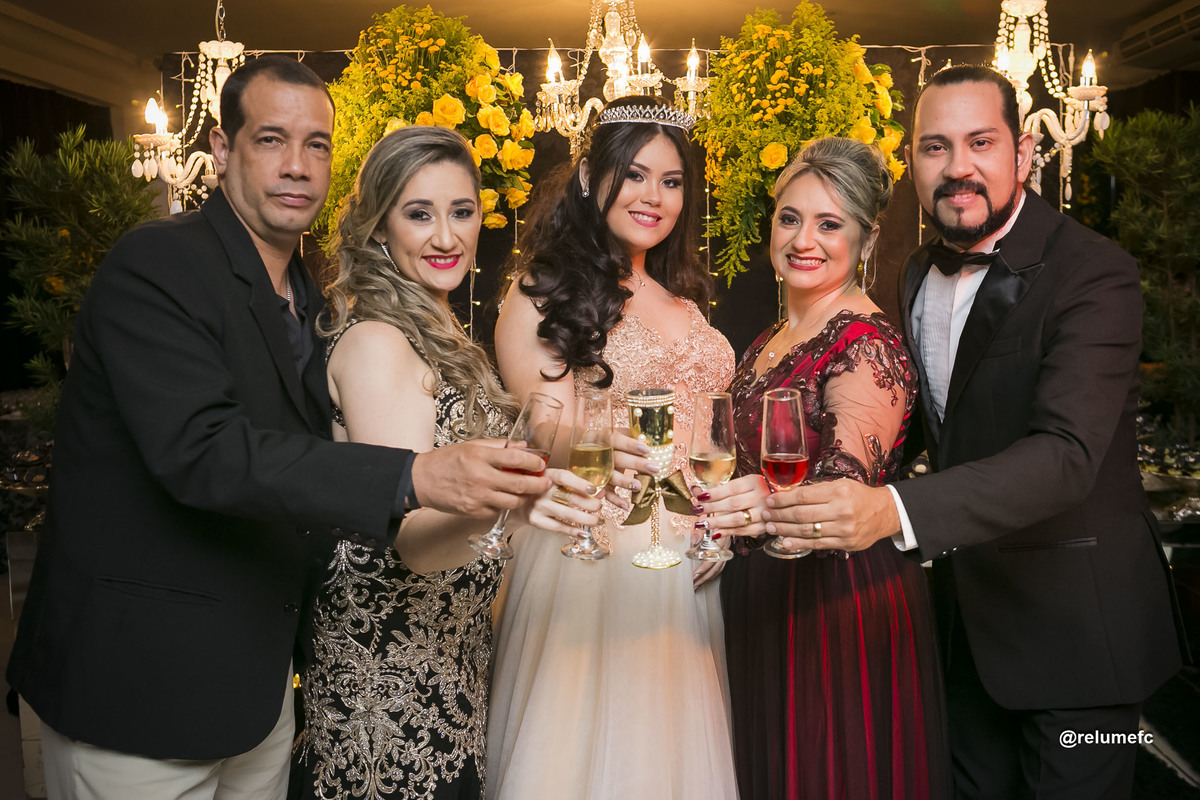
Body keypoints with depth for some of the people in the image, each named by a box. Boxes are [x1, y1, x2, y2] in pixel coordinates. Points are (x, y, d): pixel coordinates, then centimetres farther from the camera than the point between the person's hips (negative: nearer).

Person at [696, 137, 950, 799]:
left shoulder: (869, 344, -15)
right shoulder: (770, 342, 10)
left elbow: (845, 480, -31)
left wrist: (772, 503, -49)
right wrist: (725, 527, 10)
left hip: (842, 603, -8)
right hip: (760, 600, 8)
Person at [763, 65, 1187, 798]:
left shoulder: (1094, 275, -21)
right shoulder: (918, 274, 3)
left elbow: (1067, 453, -34)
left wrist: (895, 510, -47)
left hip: (1074, 623, -6)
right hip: (965, 611, 6)